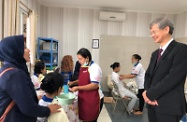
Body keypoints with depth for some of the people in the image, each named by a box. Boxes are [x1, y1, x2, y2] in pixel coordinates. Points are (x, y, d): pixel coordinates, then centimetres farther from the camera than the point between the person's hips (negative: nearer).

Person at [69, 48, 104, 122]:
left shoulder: (94, 67, -15)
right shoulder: (83, 67, 9)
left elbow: (94, 85, -23)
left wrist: (78, 88, -21)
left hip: (93, 100, -7)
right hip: (84, 99, 7)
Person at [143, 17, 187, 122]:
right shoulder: (156, 53, 14)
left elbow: (173, 77, -19)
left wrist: (150, 94, -13)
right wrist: (147, 91, -6)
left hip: (169, 106, -6)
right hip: (153, 103, 7)